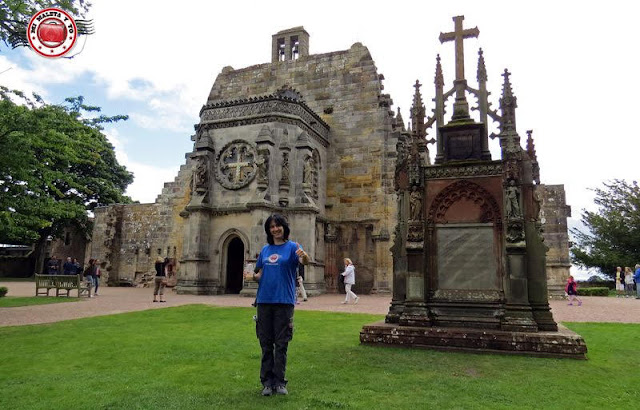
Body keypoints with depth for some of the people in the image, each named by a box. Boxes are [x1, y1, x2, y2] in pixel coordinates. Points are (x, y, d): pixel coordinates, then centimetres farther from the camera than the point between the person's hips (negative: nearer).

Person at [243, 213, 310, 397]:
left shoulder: (292, 247, -2)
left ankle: (279, 382, 16)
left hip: (284, 301, -4)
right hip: (264, 300, 4)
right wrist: (252, 276, -7)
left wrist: (304, 256, -45)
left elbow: (304, 261, -22)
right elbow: (261, 273, 15)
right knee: (266, 343, 9)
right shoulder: (265, 249, 12)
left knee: (281, 344, 4)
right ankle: (267, 382, 19)